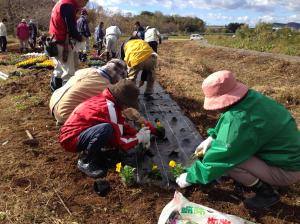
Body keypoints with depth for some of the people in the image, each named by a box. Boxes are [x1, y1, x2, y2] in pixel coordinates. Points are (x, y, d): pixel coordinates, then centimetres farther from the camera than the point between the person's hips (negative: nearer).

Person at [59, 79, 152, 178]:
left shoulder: (106, 99, 1)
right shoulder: (108, 107, -27)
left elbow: (122, 124, 12)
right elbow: (119, 141, -22)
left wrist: (137, 133, 0)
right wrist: (139, 138, -8)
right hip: (71, 139, -9)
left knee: (120, 129, 0)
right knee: (107, 129, -35)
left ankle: (90, 151, 10)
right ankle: (86, 162, -12)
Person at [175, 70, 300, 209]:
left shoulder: (240, 121, -34)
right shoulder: (250, 97, -9)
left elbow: (219, 159, -25)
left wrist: (189, 178, -11)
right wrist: (212, 138, 4)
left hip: (286, 170, -8)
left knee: (225, 158, -24)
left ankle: (266, 193, -1)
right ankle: (259, 179, 16)